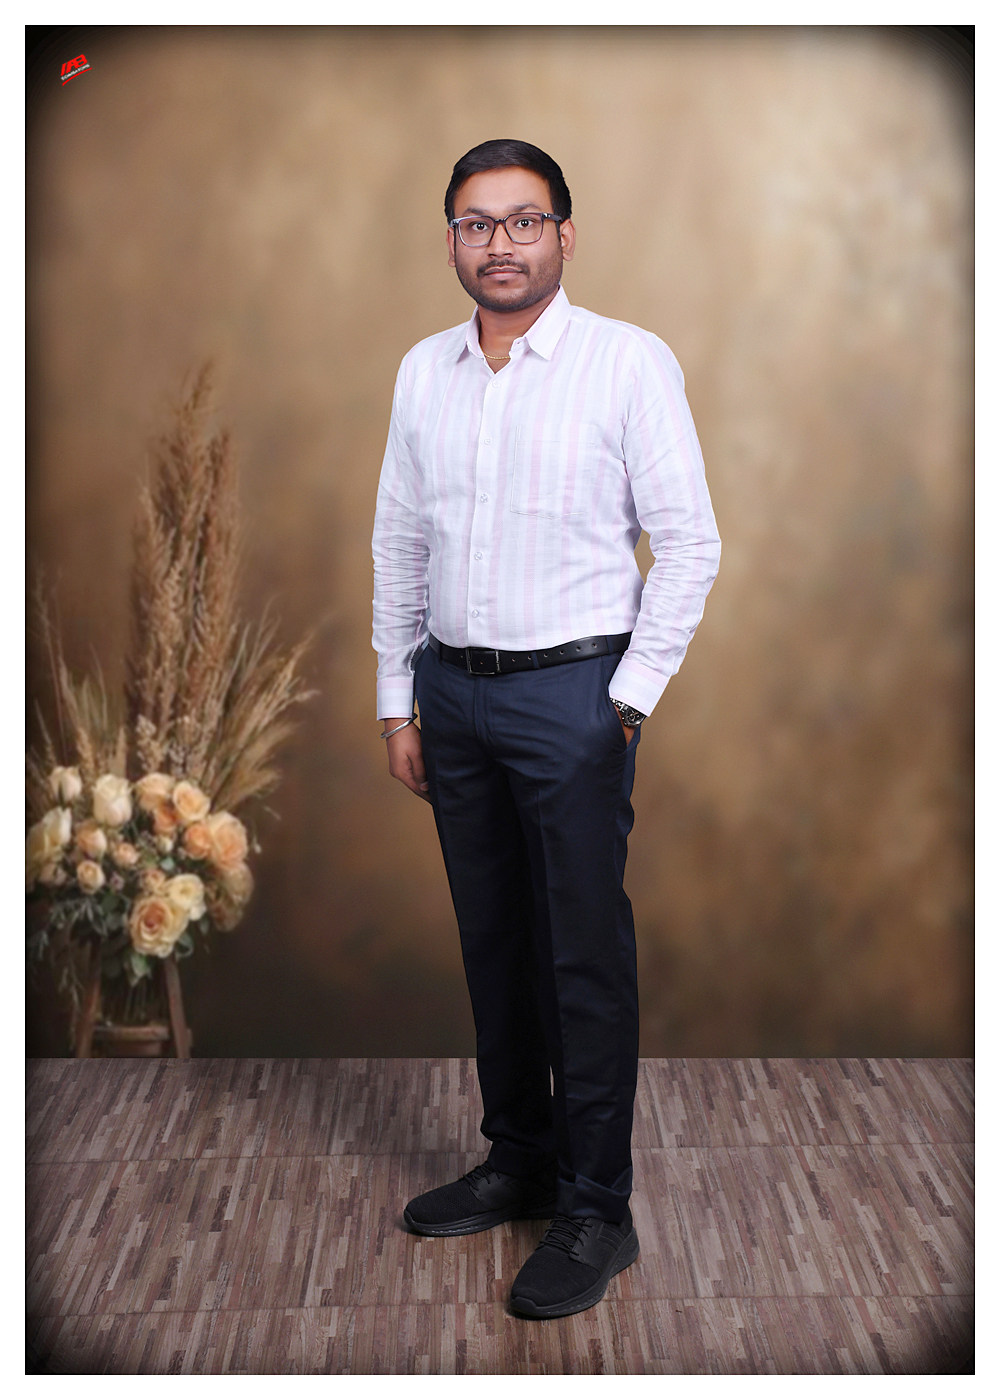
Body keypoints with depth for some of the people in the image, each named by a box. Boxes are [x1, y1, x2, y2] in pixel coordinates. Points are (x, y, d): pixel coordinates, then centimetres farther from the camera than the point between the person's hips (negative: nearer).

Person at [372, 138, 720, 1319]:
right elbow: (397, 541, 14)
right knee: (493, 944, 14)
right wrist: (398, 699, 10)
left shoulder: (629, 362, -6)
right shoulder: (423, 372, 9)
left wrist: (631, 698, -10)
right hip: (452, 690, 5)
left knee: (586, 957, -2)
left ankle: (596, 1211, 10)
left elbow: (689, 542, -6)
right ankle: (518, 1161, 29)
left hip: (572, 691, -5)